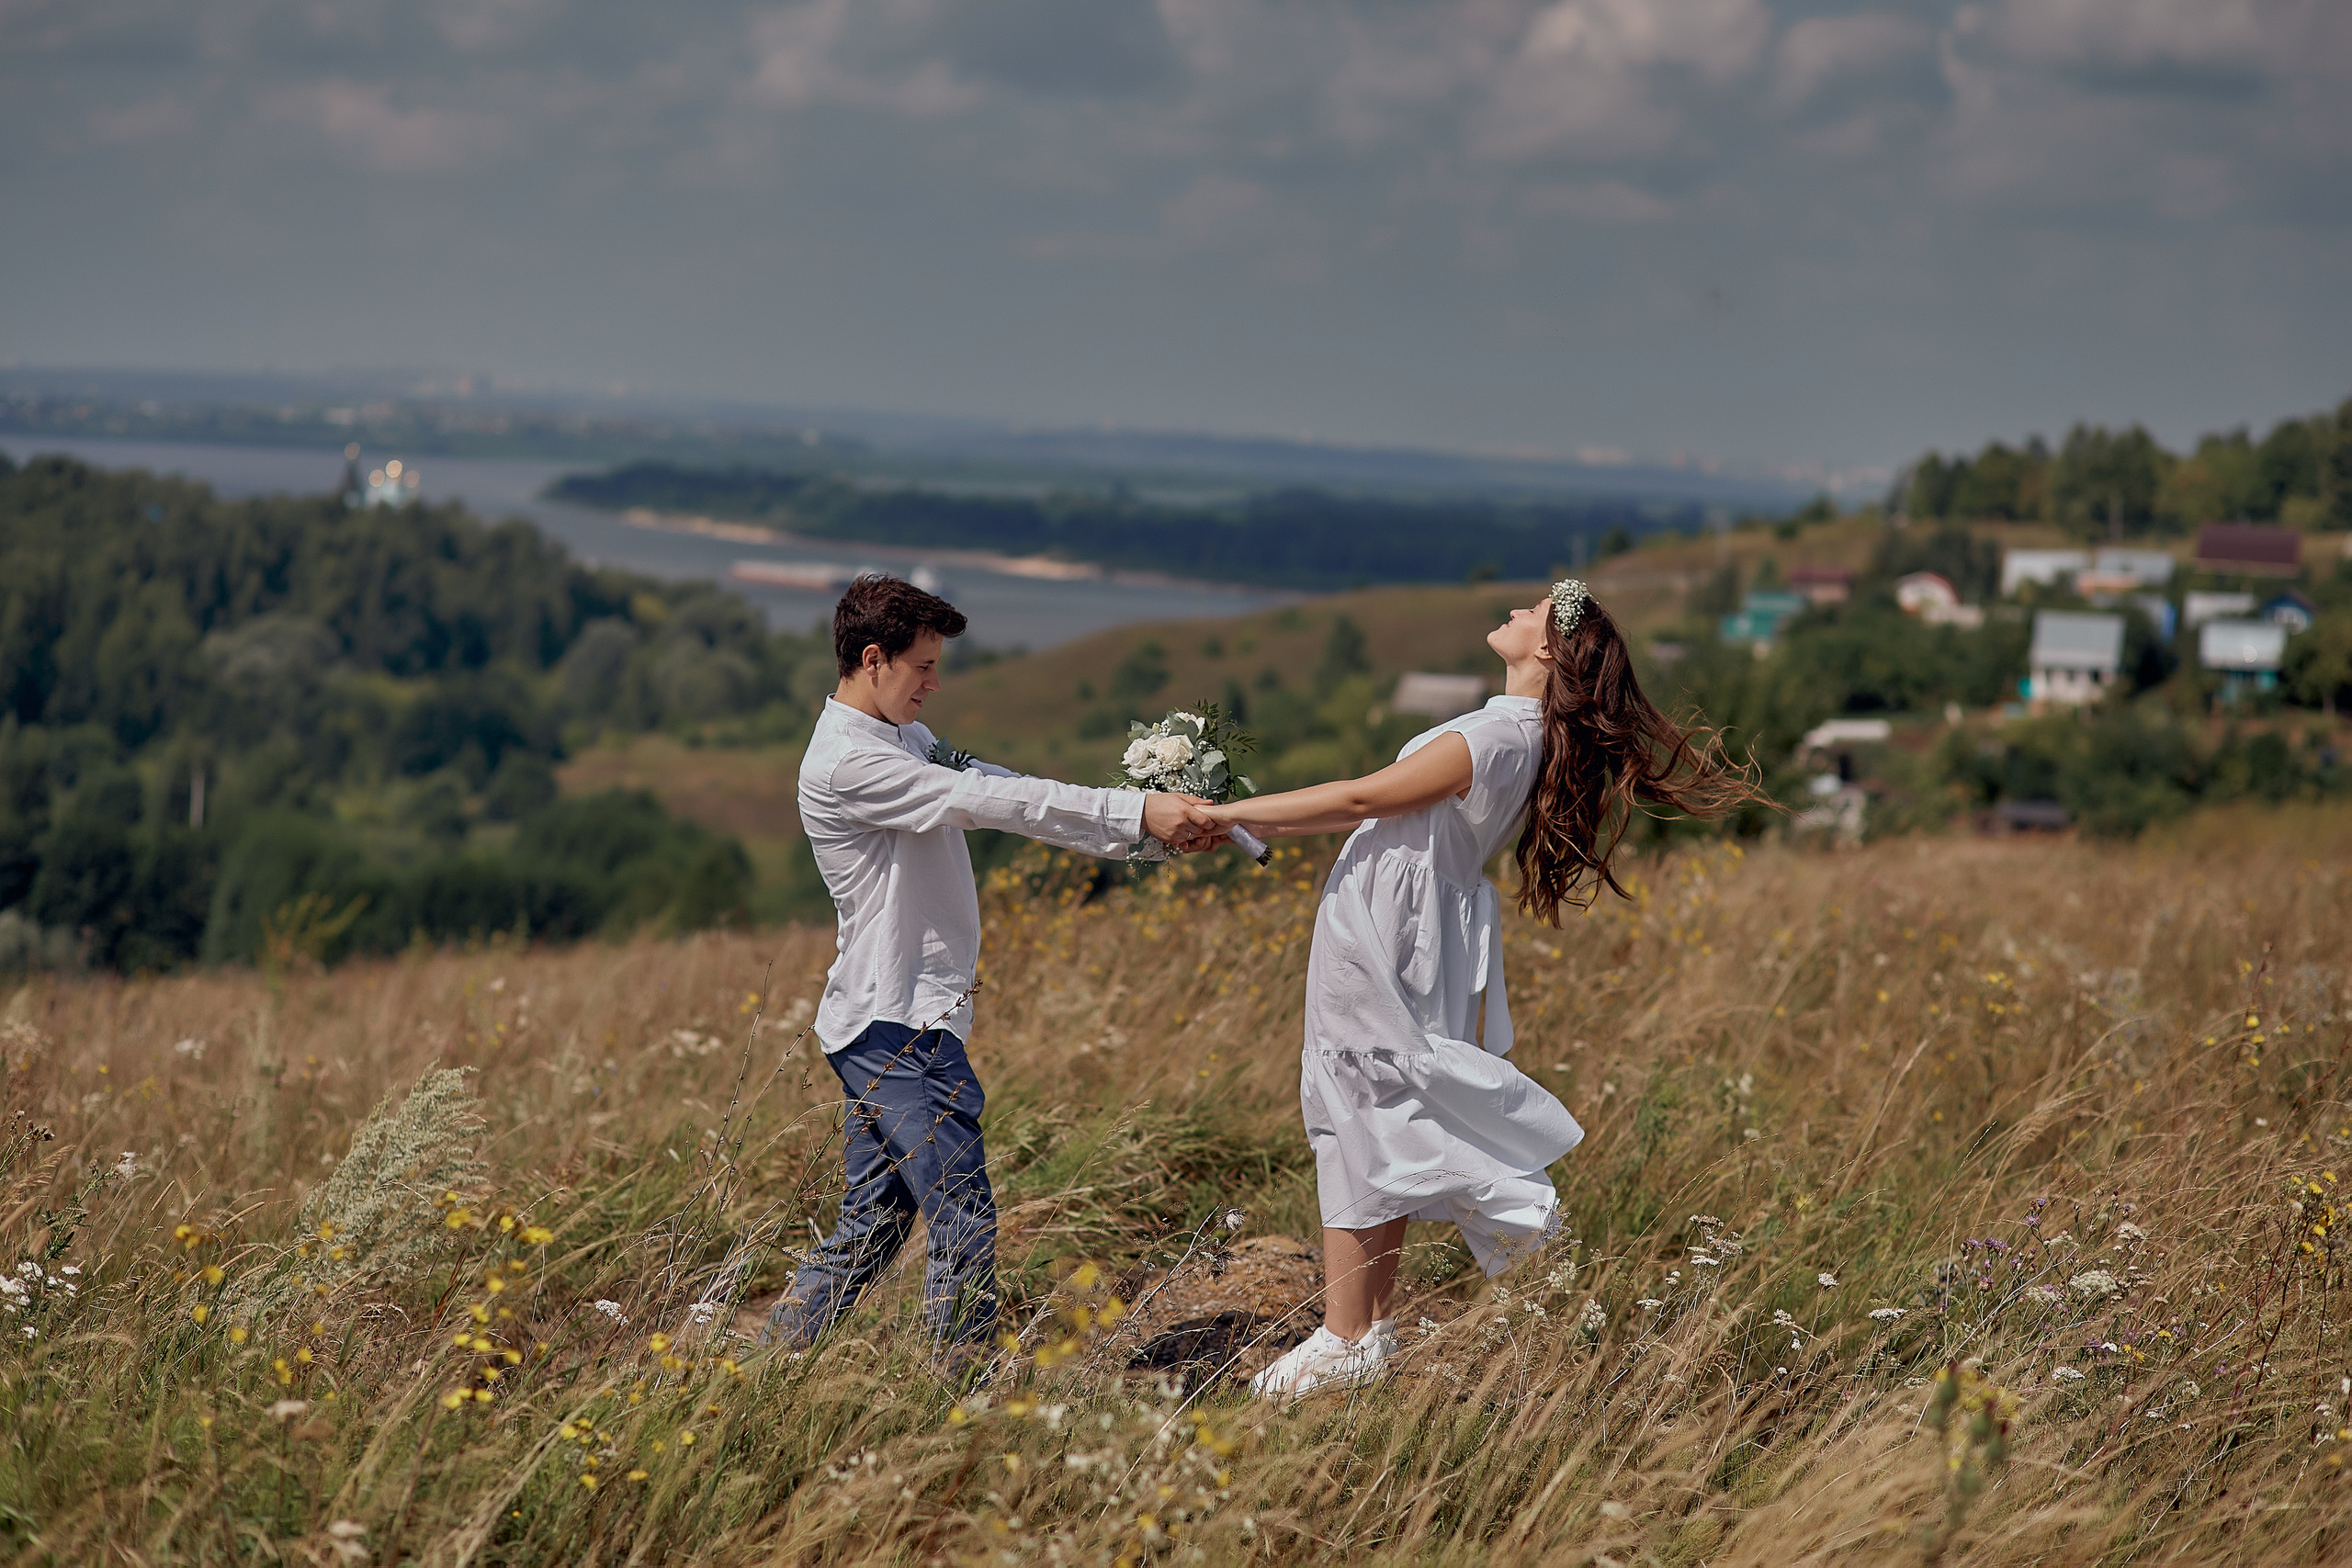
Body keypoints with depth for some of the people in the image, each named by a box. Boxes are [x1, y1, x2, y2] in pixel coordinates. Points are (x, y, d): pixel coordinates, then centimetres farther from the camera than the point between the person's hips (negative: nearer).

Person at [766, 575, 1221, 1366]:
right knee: (963, 1220, -7)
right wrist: (1136, 811, -22)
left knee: (872, 1226, 13)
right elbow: (991, 801, -22)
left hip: (896, 1025, 10)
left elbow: (1011, 794, 9)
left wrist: (1153, 824, -2)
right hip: (895, 1028, -10)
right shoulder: (846, 762, -16)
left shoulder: (907, 741, 16)